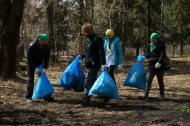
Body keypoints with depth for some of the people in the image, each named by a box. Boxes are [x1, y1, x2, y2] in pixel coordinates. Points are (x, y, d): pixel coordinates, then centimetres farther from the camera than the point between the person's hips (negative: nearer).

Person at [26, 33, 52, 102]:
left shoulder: (47, 46, -17)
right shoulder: (32, 46, -29)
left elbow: (47, 58, -10)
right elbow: (29, 58, -24)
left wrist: (45, 68, -23)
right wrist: (35, 68, -31)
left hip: (40, 64, 5)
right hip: (31, 64, -5)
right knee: (30, 80, -10)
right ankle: (28, 97, -6)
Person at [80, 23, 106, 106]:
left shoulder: (97, 39, -13)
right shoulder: (90, 39, 14)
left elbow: (101, 52, -20)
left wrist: (103, 64, -26)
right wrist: (81, 56, 29)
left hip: (94, 65, -9)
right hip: (89, 65, 9)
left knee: (88, 82, -8)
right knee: (92, 82, 11)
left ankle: (85, 101, -3)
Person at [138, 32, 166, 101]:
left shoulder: (161, 45, -11)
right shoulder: (150, 45, 6)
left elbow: (162, 55, -22)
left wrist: (159, 62, -36)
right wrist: (144, 57, -2)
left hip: (159, 66, -5)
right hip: (152, 65, 5)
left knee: (160, 81, 8)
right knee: (148, 80, -2)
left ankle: (162, 95, 24)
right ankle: (145, 96, -4)